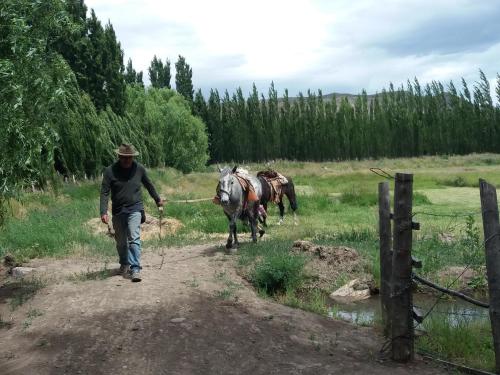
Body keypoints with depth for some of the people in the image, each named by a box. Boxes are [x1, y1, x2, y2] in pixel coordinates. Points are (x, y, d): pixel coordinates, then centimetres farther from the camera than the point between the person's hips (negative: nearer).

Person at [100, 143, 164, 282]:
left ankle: (135, 269, -14)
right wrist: (104, 212, -20)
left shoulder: (139, 169, -3)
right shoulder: (110, 171, -7)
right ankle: (124, 264, 34)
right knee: (121, 241, 12)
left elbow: (149, 185, 13)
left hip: (135, 209, -1)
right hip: (118, 211, 1)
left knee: (134, 238, -13)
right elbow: (104, 193, -9)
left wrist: (158, 200, 23)